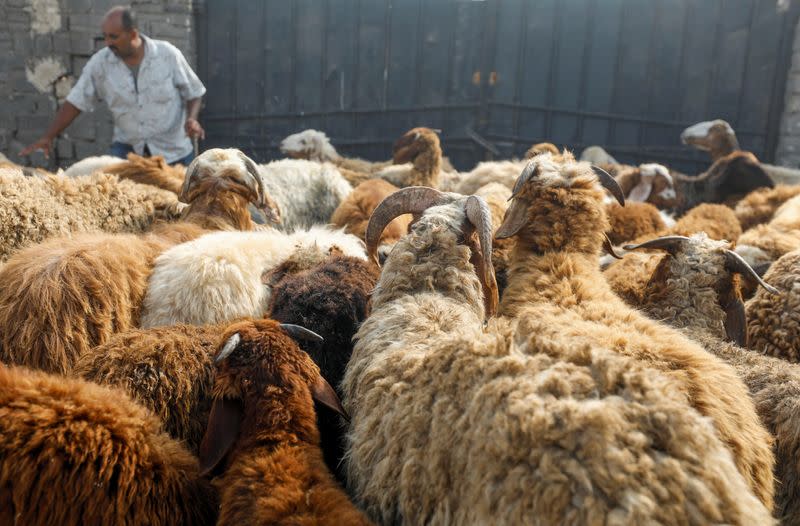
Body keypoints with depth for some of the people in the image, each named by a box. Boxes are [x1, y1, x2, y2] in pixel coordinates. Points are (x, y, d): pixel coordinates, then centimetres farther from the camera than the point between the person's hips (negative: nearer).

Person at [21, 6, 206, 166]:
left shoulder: (168, 54, -10)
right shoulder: (99, 63, -6)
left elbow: (193, 94, -1)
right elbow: (76, 102, -1)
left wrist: (192, 119, -21)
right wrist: (48, 137, -6)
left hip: (173, 151, -1)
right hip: (128, 148, 1)